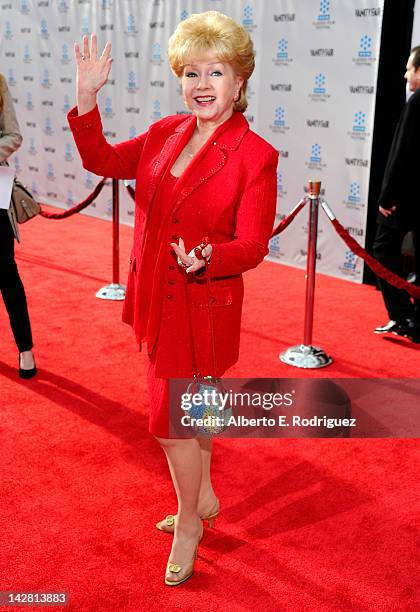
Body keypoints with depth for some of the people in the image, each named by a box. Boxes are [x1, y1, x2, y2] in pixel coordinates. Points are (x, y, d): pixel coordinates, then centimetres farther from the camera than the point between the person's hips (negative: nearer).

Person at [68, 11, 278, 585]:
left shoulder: (256, 156, -16)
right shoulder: (167, 133, 2)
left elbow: (252, 245, -17)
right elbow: (103, 160, 9)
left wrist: (207, 258, -38)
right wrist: (87, 97, -3)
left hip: (204, 303, -7)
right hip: (158, 296, 7)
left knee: (171, 418, 3)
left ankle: (187, 522, 30)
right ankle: (203, 496, 46)